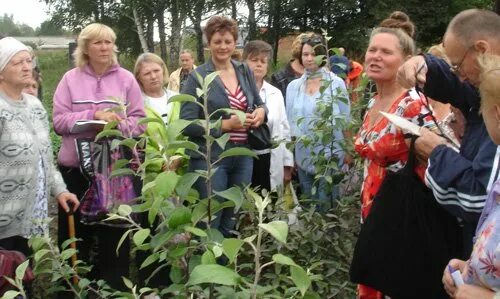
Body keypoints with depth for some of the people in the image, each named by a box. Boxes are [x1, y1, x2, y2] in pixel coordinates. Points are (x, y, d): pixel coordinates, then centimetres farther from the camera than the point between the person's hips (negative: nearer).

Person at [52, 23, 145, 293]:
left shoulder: (126, 78, 4)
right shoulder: (70, 79, 3)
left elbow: (140, 120, 2)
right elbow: (59, 121, -4)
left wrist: (118, 124, -18)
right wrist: (93, 115, -16)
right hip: (76, 167, 0)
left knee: (114, 231, 7)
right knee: (76, 231, 8)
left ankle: (114, 287, 22)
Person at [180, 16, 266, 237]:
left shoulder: (245, 72, 8)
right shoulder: (198, 77, -8)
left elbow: (259, 103, 20)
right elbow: (187, 123, -12)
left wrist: (261, 111, -4)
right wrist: (225, 125, -19)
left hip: (243, 156, 5)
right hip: (210, 157, -5)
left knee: (232, 222, 17)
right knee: (209, 223, 2)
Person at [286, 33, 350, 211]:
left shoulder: (336, 83, -3)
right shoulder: (293, 86, 6)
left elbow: (345, 120, 0)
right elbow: (290, 123, 11)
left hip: (330, 156, -3)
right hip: (303, 155, 4)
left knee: (326, 206, 0)